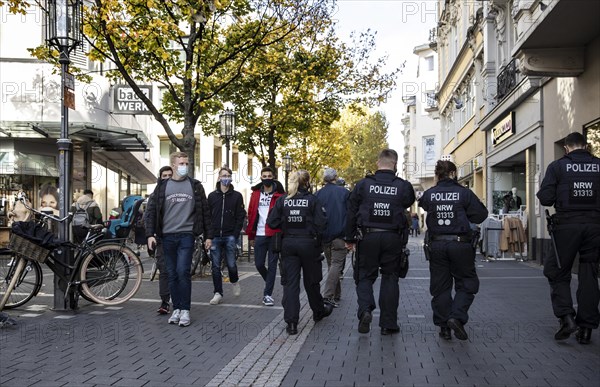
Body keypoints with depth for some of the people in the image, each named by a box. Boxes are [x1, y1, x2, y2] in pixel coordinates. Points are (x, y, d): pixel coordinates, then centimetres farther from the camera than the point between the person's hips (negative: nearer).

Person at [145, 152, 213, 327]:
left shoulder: (195, 186, 5)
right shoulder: (162, 186, 7)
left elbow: (205, 211, 7)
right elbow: (151, 210, 5)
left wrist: (208, 235, 4)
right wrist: (150, 234, -5)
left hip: (187, 235, -2)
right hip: (168, 236, 2)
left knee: (183, 272, -11)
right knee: (172, 274, 7)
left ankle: (185, 310, -1)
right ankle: (176, 309, 17)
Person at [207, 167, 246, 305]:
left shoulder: (237, 196, 5)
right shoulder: (212, 196, 9)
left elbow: (240, 217, 1)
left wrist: (235, 234, -8)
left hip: (230, 236, -2)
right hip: (215, 236, 2)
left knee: (231, 264, -4)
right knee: (215, 266, 2)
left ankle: (235, 281, 27)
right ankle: (218, 293, 11)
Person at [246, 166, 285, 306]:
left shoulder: (279, 195, 0)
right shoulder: (255, 194, 9)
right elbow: (251, 215, 9)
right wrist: (251, 235, 7)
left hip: (274, 235, -3)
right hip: (260, 235, 3)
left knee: (272, 265, 2)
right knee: (259, 264, 6)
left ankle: (268, 294, 9)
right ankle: (270, 282, 34)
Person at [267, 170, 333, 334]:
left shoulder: (282, 200, -1)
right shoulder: (313, 200, -8)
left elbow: (272, 222, -3)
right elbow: (321, 223, -15)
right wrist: (316, 234, 5)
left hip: (288, 244, 2)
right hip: (308, 244, -2)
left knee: (290, 282, 3)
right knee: (311, 280, 15)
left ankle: (291, 322, -2)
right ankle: (318, 311, 36)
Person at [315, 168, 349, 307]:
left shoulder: (318, 194, 6)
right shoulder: (344, 192, 0)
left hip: (324, 236, 3)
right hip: (340, 235, -3)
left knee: (331, 264, 16)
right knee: (337, 264, -5)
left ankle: (336, 294, 22)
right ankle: (328, 295, -17)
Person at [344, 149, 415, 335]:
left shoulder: (363, 184, -1)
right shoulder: (403, 186, -1)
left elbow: (351, 213, 2)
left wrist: (350, 239, 9)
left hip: (367, 237, 0)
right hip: (393, 238, 1)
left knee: (365, 276, 12)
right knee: (390, 278, 10)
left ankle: (365, 310, -11)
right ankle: (388, 323, 14)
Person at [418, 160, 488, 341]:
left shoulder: (429, 194, -1)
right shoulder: (464, 193, -6)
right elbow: (481, 215, -2)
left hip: (436, 245, 2)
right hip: (460, 244, -2)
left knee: (440, 287, 11)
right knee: (466, 284, 11)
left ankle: (444, 326, 13)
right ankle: (457, 317, -7)